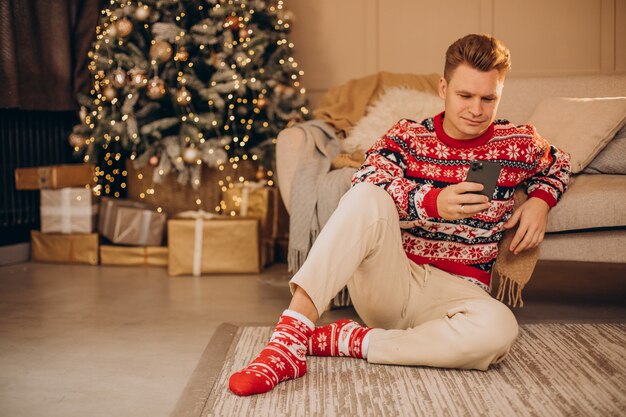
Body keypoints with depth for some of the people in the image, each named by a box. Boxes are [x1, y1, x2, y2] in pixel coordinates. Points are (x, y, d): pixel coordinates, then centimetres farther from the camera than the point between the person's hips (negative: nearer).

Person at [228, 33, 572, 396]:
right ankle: (290, 339, -39)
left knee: (500, 329, -36)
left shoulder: (519, 144, 7)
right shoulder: (408, 136, 4)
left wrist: (541, 200, 6)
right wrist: (433, 202, -31)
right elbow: (366, 181, -15)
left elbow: (559, 166, 30)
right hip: (389, 281, -1)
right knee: (369, 199, -31)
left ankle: (348, 342, -23)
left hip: (456, 292, 1)